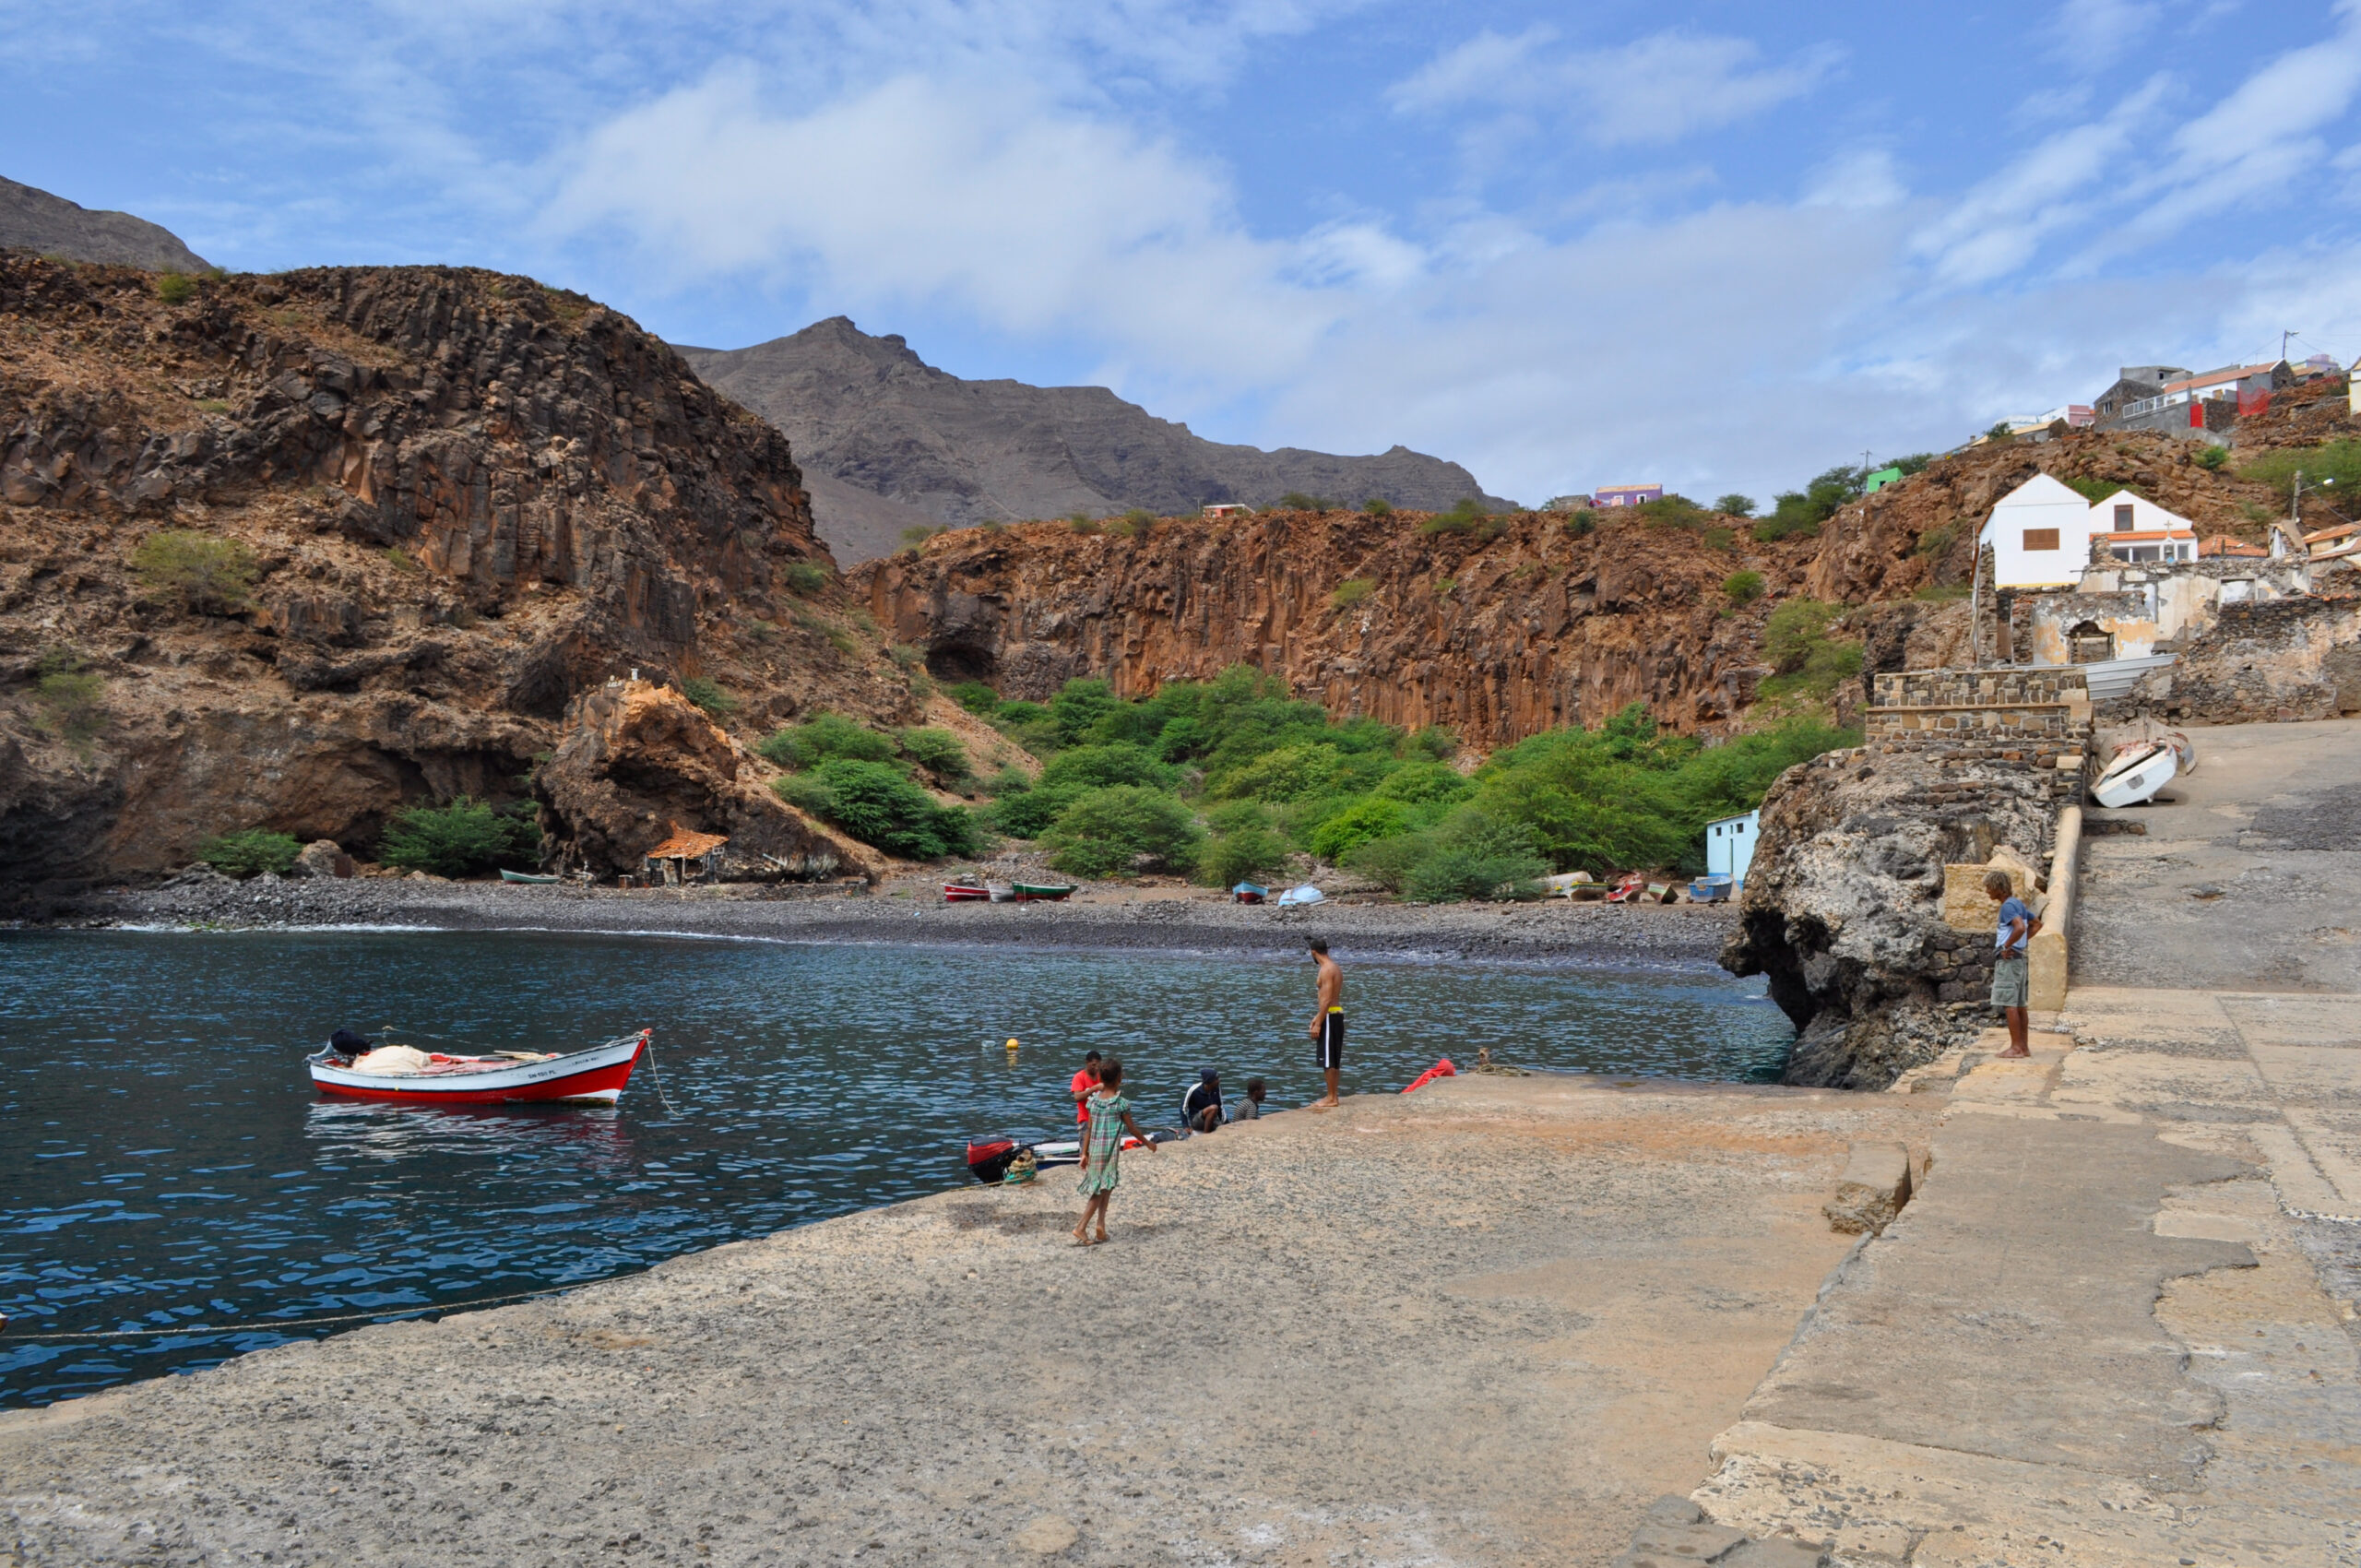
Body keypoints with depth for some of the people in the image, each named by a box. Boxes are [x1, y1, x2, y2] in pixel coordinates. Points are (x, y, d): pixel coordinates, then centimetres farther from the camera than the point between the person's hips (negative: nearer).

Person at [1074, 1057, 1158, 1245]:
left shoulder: (1094, 1100, 5)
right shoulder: (1121, 1103, -9)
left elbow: (1089, 1129, 7)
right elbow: (1132, 1129, -1)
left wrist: (1085, 1154, 12)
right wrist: (1148, 1143, 14)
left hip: (1094, 1150, 5)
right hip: (1110, 1150, -5)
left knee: (1105, 1188, 17)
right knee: (1101, 1190, -1)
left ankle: (1101, 1226, 11)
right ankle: (1081, 1228, -6)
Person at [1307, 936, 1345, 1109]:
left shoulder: (1326, 970, -16)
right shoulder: (1335, 967, 15)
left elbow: (1327, 1000, -21)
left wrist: (1318, 1024, -20)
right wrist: (1317, 1017, 25)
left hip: (1330, 1017, -10)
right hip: (1337, 1015, 10)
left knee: (1328, 1060, -4)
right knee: (1333, 1060, 14)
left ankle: (1331, 1099, 0)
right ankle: (1332, 1097, 20)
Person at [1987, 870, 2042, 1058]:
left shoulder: (2008, 906, -15)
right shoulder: (2018, 904, 15)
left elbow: (2020, 928, -30)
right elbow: (2037, 924, 26)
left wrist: (2006, 946, -19)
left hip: (2008, 959, -10)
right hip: (2019, 959, 10)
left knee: (2009, 1004, -8)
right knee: (2019, 1005, 11)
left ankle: (2016, 1047, -10)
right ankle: (2024, 1047, 15)